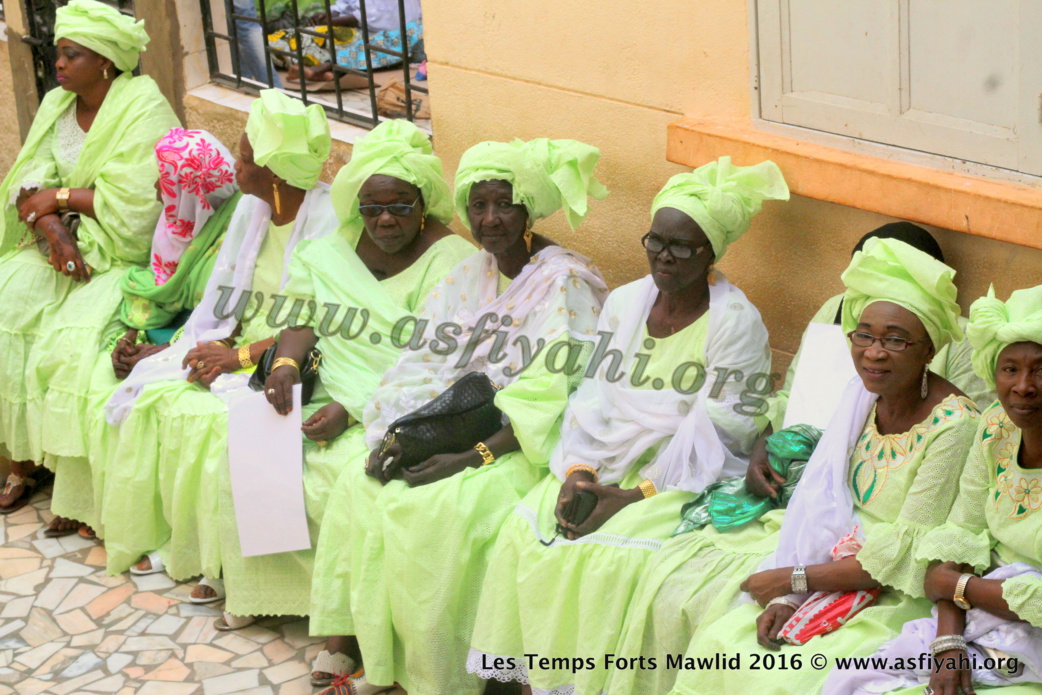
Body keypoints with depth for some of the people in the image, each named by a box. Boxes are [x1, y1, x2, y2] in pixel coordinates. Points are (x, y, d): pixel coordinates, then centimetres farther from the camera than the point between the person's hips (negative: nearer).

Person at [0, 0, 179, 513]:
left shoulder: (144, 110, -11)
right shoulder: (56, 105, 10)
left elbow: (132, 203, -20)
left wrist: (58, 196, -10)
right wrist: (52, 227, -17)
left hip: (121, 255, -6)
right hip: (58, 245, 7)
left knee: (72, 341, -28)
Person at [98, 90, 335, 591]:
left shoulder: (328, 220, -17)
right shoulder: (251, 209, 7)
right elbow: (227, 300, 11)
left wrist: (242, 356, -21)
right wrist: (220, 346, -8)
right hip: (242, 345, 8)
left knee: (207, 413, -26)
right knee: (157, 393, -12)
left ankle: (221, 559, -10)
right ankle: (167, 536, -1)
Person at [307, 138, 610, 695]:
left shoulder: (565, 282, -9)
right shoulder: (468, 275, 14)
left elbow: (546, 397, -17)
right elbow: (423, 364, 8)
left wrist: (472, 457, -24)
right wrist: (397, 434, -10)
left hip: (525, 443, -7)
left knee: (440, 506, -30)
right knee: (359, 482, -14)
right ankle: (363, 649, -8)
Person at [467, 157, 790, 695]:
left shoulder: (736, 323, -9)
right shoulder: (625, 302, 10)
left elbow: (716, 434, -13)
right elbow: (593, 397, 8)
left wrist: (637, 496, -19)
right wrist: (579, 472, -10)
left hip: (689, 482, -5)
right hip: (608, 464, 6)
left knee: (608, 556, -28)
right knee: (525, 530, -16)